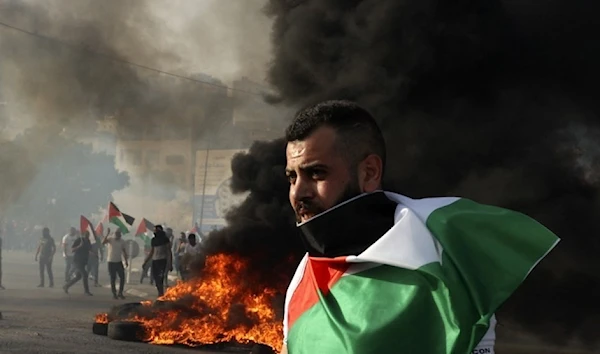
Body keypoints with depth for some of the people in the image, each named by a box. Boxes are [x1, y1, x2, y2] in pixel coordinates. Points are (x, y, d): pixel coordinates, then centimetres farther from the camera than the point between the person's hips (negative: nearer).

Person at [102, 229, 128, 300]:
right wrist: (107, 234, -34)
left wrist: (126, 261, 8)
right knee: (113, 279, 1)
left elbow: (124, 251, 12)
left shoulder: (122, 241, 4)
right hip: (111, 262, -4)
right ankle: (114, 294, 10)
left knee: (122, 277, -1)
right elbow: (103, 242, -28)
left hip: (119, 262, 4)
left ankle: (120, 293, 11)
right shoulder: (110, 239, -8)